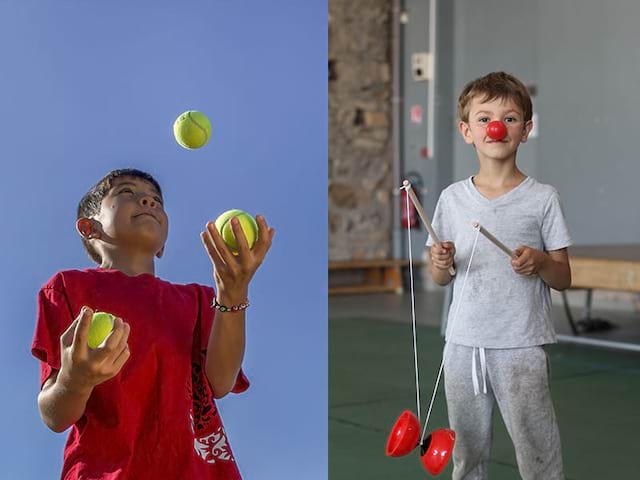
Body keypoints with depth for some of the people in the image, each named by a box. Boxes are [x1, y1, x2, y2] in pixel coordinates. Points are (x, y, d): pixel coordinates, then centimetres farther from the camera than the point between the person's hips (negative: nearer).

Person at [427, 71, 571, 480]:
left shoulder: (542, 198, -3)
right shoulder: (453, 198, 6)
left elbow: (564, 278, 1)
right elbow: (440, 279, 12)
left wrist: (539, 262, -19)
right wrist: (441, 264, -10)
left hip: (522, 347, -3)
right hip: (463, 345, 3)